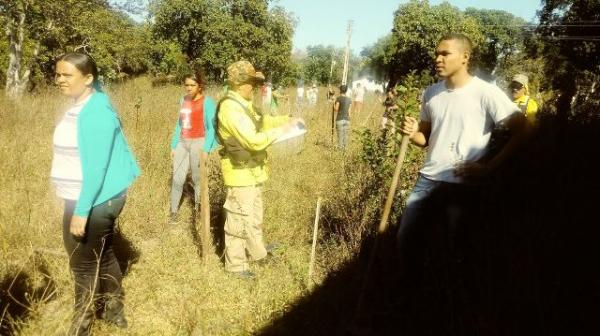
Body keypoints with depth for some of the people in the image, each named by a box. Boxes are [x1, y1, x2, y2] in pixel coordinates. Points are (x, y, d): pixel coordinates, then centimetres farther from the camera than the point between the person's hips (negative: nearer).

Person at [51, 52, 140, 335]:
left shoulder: (95, 112, -22)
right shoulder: (81, 105, 8)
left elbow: (96, 166, -25)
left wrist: (81, 211, -25)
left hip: (93, 200, -10)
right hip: (100, 197, 10)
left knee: (84, 264, 6)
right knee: (103, 255, 21)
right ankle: (115, 312, 38)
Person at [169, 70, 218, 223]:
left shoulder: (207, 102, -8)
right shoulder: (183, 100, 9)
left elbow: (211, 128, -10)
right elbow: (179, 124, 15)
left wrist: (206, 149, -17)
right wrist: (173, 145, 13)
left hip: (198, 143, -5)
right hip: (182, 142, 5)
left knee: (197, 179, 6)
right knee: (177, 179, 2)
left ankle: (199, 209, 21)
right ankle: (173, 212, 10)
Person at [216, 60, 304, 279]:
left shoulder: (242, 104, 9)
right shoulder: (231, 109, -24)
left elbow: (261, 121, 23)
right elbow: (254, 141, -29)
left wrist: (288, 120, 10)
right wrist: (280, 130, -17)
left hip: (251, 171, 10)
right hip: (240, 173, -10)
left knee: (254, 214, 23)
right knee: (240, 219, 2)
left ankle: (256, 251, 41)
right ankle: (235, 263, 17)